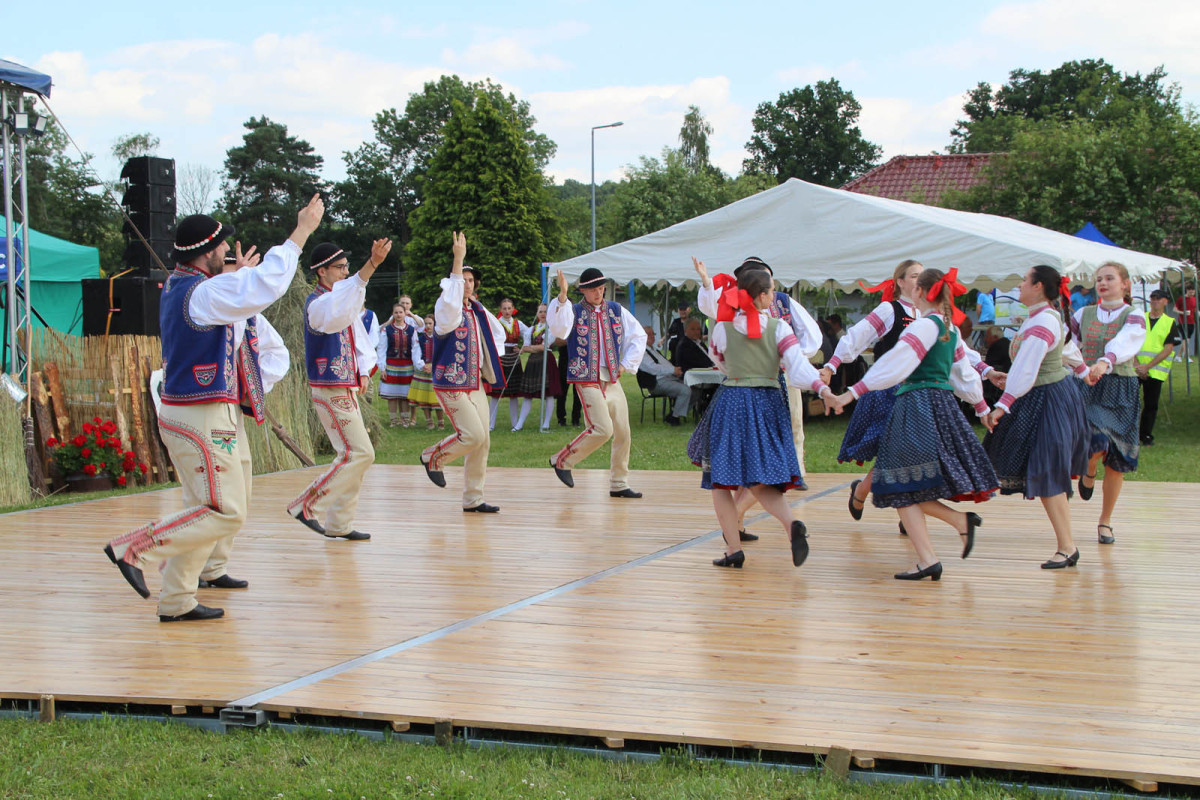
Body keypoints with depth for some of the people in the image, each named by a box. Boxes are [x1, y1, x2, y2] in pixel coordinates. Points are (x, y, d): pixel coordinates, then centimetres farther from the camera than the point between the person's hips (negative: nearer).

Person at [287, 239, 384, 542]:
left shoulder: (343, 298, 15)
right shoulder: (317, 302, -17)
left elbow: (357, 336, 24)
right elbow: (338, 313, -41)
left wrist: (364, 371, 5)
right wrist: (371, 266, -52)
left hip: (346, 390, 10)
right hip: (330, 391, -10)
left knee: (352, 455, 11)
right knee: (359, 454, -13)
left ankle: (339, 524, 18)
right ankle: (306, 506, -6)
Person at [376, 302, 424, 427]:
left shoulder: (412, 330, 3)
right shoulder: (386, 330, -1)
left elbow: (416, 349, 3)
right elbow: (381, 349, 0)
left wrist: (419, 365, -6)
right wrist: (383, 368, -4)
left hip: (407, 366, 1)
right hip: (391, 365, -1)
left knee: (406, 394, 3)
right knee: (391, 395, 1)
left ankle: (406, 420, 10)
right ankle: (393, 420, 8)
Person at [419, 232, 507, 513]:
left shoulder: (478, 311, 11)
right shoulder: (445, 308, -11)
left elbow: (498, 334, 28)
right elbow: (450, 303, -37)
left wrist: (490, 364, 14)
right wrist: (458, 260, -38)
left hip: (475, 384, 8)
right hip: (451, 385, -8)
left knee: (483, 442, 6)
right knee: (473, 435, -16)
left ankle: (473, 499, 14)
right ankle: (433, 457, 10)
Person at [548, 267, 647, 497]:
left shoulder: (616, 311, 10)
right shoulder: (574, 312, -2)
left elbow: (639, 336, 18)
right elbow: (558, 328, -23)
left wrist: (626, 364, 8)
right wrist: (562, 296, -33)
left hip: (613, 381, 6)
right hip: (588, 380, -5)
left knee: (623, 432, 4)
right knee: (603, 429, -17)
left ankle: (619, 484, 15)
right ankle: (562, 461, 1)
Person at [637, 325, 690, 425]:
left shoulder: (653, 350, 28)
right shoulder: (641, 352, -4)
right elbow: (652, 368, -18)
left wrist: (676, 370, 4)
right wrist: (673, 370, -21)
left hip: (670, 378, 10)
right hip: (658, 382, -10)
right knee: (685, 391, -26)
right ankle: (673, 417, -14)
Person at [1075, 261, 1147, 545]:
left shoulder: (1134, 317, -2)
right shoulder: (1084, 315, 10)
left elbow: (1124, 344, -22)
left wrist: (1105, 362, -41)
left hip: (1120, 388, 0)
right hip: (1086, 387, 0)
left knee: (1117, 458, 2)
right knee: (1097, 441, -25)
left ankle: (1105, 522, 18)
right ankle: (1088, 473, 12)